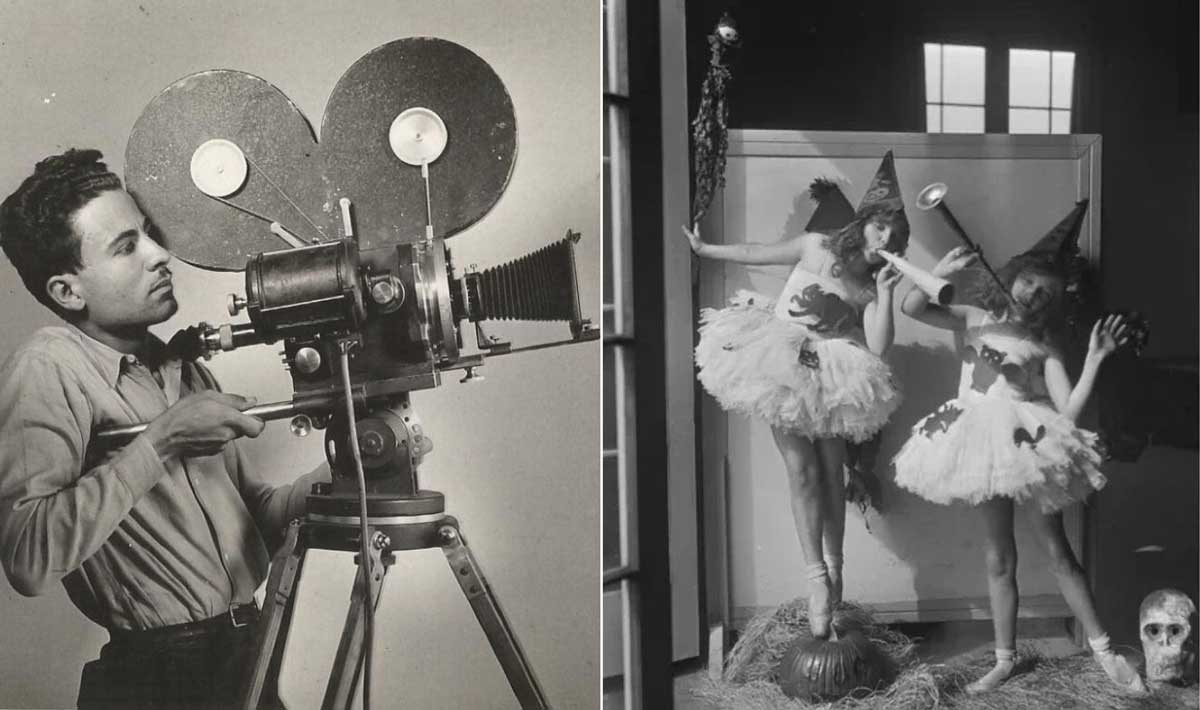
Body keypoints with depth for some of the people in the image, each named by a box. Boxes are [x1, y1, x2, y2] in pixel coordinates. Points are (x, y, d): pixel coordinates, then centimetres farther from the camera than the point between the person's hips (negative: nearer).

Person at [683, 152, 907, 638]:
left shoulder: (871, 287, 1)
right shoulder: (816, 246, -4)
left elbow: (878, 346, -11)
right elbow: (756, 254, 6)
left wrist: (885, 292, -16)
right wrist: (703, 249, 13)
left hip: (829, 380, 3)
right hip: (780, 369, -2)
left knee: (831, 471, 3)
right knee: (801, 471, -8)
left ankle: (834, 566, 15)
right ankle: (817, 578, -9)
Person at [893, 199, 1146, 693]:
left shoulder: (1046, 346, 6)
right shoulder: (974, 319, 9)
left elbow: (1068, 408, -6)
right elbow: (911, 307, -3)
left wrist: (1095, 359, -14)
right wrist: (941, 272, -16)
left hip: (1030, 441, -1)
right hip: (982, 443, 1)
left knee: (1057, 551, 1)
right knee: (998, 559, 7)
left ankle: (1102, 648, 14)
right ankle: (1005, 659, 16)